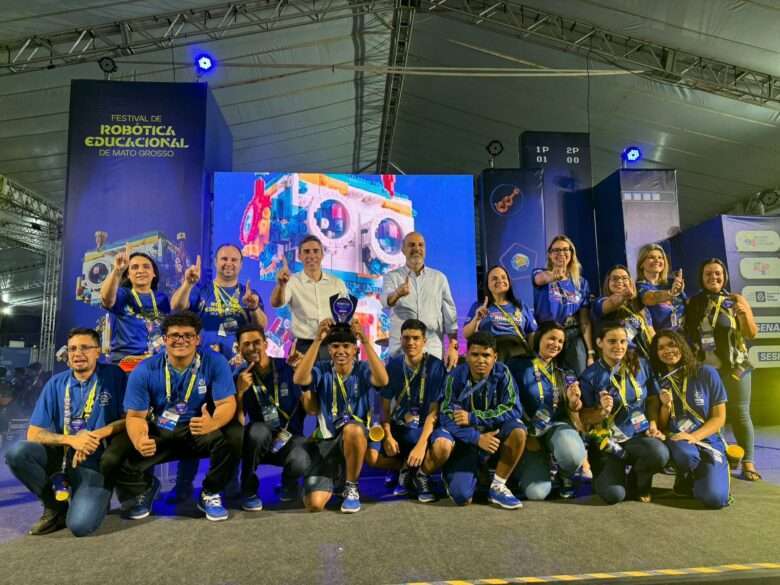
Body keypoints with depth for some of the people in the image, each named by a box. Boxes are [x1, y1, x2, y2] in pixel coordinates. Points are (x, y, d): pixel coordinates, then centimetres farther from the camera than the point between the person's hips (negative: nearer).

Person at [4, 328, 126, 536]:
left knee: (80, 525, -25)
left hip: (96, 460, -4)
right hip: (60, 455, 4)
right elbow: (33, 434, -2)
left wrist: (97, 435, -21)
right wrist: (71, 440, -19)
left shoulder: (114, 376, -8)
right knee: (16, 452, -24)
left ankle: (97, 496, 12)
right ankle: (56, 507, -2)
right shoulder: (56, 384, 0)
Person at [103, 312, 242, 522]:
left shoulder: (215, 363, -15)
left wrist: (213, 423, -44)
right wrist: (139, 440, -34)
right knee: (113, 458, -20)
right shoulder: (144, 370, -12)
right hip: (158, 433, 2)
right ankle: (145, 487, 19)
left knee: (234, 436, -31)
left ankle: (210, 494, -1)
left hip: (201, 431, -1)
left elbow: (227, 404, -18)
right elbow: (136, 415, -9)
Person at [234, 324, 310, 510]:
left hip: (290, 437, -1)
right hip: (259, 442, 2)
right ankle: (249, 490, -9)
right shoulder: (240, 378, -5)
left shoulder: (289, 368, -10)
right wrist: (240, 391, -25)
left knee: (300, 463, -34)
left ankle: (289, 480, 6)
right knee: (258, 430, -34)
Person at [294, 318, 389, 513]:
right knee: (314, 504, -17)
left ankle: (351, 488, -12)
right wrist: (318, 339, -26)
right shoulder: (322, 371, 0)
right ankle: (331, 478, 21)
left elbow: (382, 380, -24)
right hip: (326, 439, 1)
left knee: (352, 429, -38)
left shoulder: (362, 369, -2)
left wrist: (365, 340, -31)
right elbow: (299, 379, -22)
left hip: (356, 438, -1)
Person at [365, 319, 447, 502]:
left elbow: (434, 411, -15)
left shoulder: (436, 366, -11)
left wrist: (421, 444, -26)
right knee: (371, 455, -23)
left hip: (424, 428, -3)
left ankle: (421, 474, -1)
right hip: (397, 426, 3)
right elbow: (385, 405, 1)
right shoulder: (393, 364, -2)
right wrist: (388, 436, -15)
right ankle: (407, 470, 9)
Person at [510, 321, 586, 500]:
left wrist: (574, 402, -15)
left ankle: (565, 476, 4)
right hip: (528, 432, -2)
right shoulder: (520, 368, -2)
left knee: (573, 456, -34)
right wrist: (527, 436, -12)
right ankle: (530, 467, 15)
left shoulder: (565, 374, 10)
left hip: (558, 426, 3)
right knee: (537, 492, -22)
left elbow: (571, 412, 8)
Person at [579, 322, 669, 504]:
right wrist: (602, 411, -20)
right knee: (613, 495, -23)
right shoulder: (590, 376, -4)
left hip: (639, 434, 3)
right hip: (607, 441, -2)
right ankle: (605, 473, 16)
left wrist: (653, 424, -2)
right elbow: (584, 418, -2)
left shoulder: (641, 365, 4)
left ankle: (637, 483, 3)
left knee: (659, 453, -32)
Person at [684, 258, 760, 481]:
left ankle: (748, 463, 5)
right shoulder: (694, 304, 5)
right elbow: (687, 334, 4)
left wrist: (744, 313, -17)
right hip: (704, 369, 1)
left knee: (740, 413, 0)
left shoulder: (736, 300, 2)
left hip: (735, 368, -1)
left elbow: (752, 334, -2)